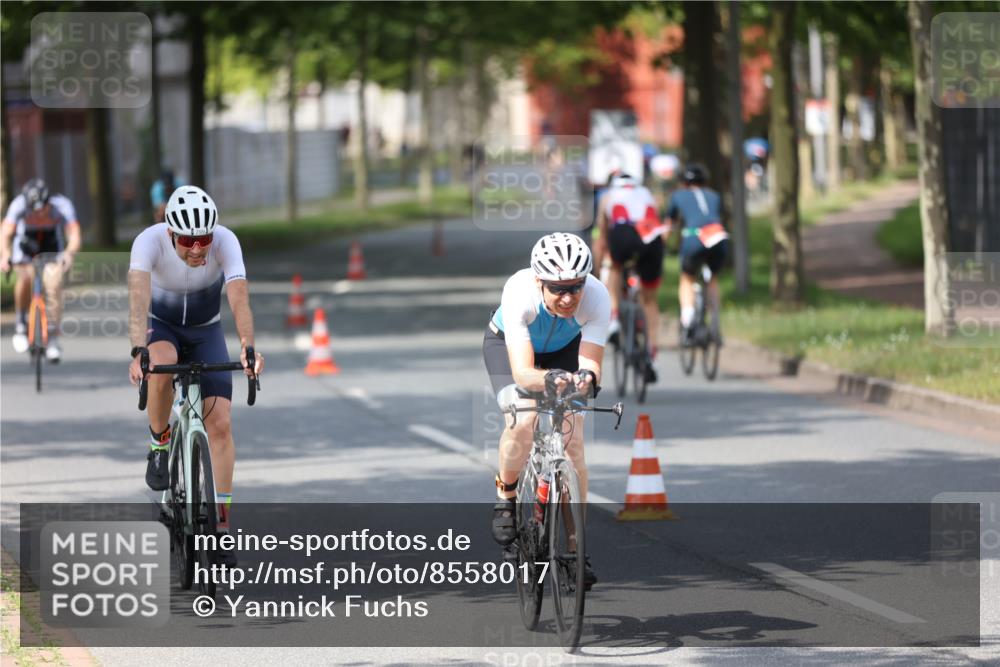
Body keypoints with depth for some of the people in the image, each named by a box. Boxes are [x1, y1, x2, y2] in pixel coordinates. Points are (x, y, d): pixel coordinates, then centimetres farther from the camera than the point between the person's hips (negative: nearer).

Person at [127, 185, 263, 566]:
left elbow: (239, 298, -39)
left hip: (206, 332, 1)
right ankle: (159, 443, -10)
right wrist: (138, 351, -57)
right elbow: (139, 297, -42)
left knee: (221, 423, -13)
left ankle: (222, 523, -5)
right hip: (161, 327, -1)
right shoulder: (149, 242, -30)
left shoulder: (225, 242, -28)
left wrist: (247, 347, -56)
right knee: (161, 365, -38)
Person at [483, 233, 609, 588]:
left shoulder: (596, 297, -35)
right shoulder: (519, 292, -40)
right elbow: (522, 373, -44)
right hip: (508, 344, -2)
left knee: (573, 440, -13)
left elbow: (590, 363, -36)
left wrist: (586, 377, -59)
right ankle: (505, 497, 0)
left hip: (566, 348, 2)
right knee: (523, 422, -28)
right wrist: (550, 380, -65)